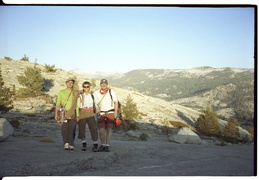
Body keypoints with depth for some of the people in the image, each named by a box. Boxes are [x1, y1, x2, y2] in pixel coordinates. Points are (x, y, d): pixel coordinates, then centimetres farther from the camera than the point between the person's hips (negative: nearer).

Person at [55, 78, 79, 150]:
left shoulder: (76, 93, 11)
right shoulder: (61, 92, 8)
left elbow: (77, 105, 14)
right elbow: (58, 103, 6)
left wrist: (77, 115, 11)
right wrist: (56, 114, -1)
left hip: (73, 114, 1)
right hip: (64, 113, -1)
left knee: (72, 130, -1)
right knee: (64, 129, -8)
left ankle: (71, 145, 6)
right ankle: (66, 144, -5)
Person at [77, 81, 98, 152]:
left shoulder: (92, 95, 8)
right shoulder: (80, 95, 0)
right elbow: (80, 105, -9)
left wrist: (94, 111, 11)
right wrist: (83, 96, -15)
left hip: (90, 113, 1)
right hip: (82, 113, -1)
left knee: (93, 128, -11)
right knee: (82, 128, 3)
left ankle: (95, 145, -10)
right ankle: (84, 144, 19)